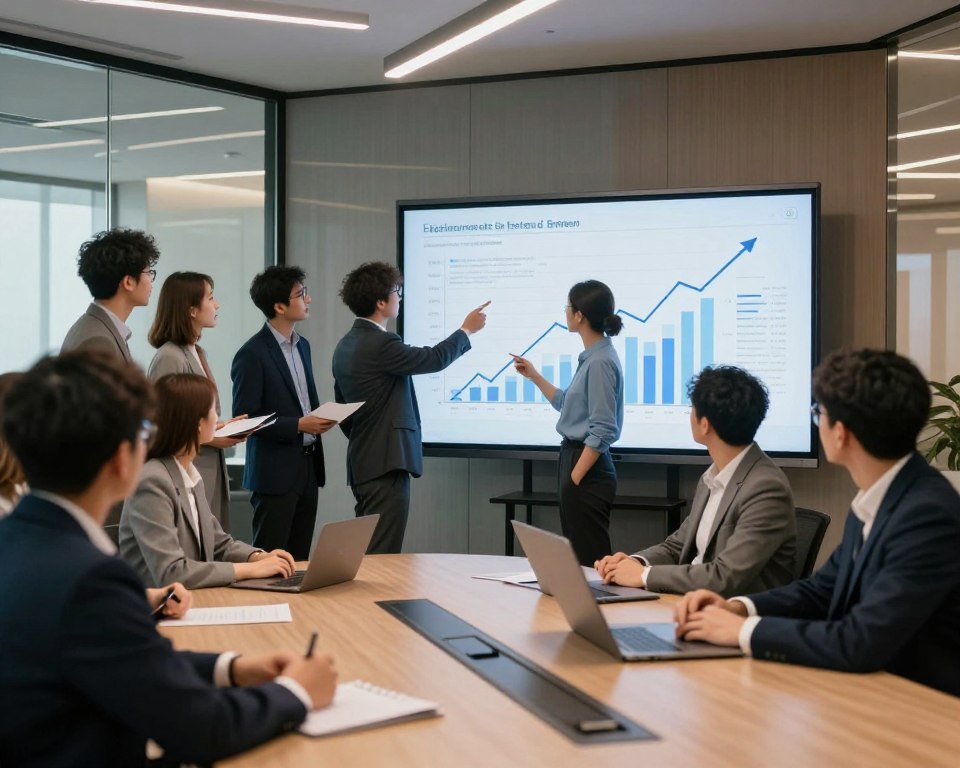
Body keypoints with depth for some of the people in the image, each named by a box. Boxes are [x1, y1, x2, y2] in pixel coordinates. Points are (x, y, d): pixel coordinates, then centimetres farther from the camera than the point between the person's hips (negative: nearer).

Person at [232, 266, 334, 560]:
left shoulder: (302, 345, 12)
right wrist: (298, 425, -17)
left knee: (299, 558, 11)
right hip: (276, 472, -8)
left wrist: (321, 415, 2)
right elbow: (244, 418, -14)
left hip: (308, 467, 8)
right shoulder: (252, 354, -12)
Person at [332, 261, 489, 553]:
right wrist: (467, 329, 5)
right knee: (383, 557, -7)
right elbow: (434, 359, -10)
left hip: (361, 463, 10)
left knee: (366, 553, 13)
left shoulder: (346, 345, 13)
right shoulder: (381, 344, -17)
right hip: (385, 464, -10)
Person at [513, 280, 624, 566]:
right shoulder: (591, 358, 12)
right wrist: (534, 376, 21)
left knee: (588, 560, -5)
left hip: (588, 468, -10)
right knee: (577, 556, 15)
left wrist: (574, 478, -18)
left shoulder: (600, 362, -18)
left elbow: (603, 431, -21)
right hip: (575, 459, 10)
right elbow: (568, 403, 27)